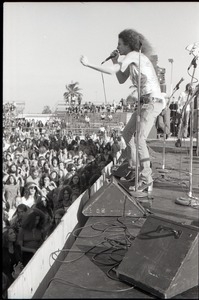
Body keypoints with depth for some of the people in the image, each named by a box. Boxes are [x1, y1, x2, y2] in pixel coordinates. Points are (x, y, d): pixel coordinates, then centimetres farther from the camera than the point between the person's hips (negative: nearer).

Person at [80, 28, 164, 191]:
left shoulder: (133, 55, -13)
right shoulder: (134, 59, 15)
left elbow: (112, 71, -22)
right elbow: (121, 80, 19)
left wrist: (89, 64, -15)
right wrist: (116, 61, 10)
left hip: (152, 102, -10)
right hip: (145, 102, 10)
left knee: (139, 139, -16)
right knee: (127, 134, 15)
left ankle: (146, 179, -9)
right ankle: (134, 168, 27)